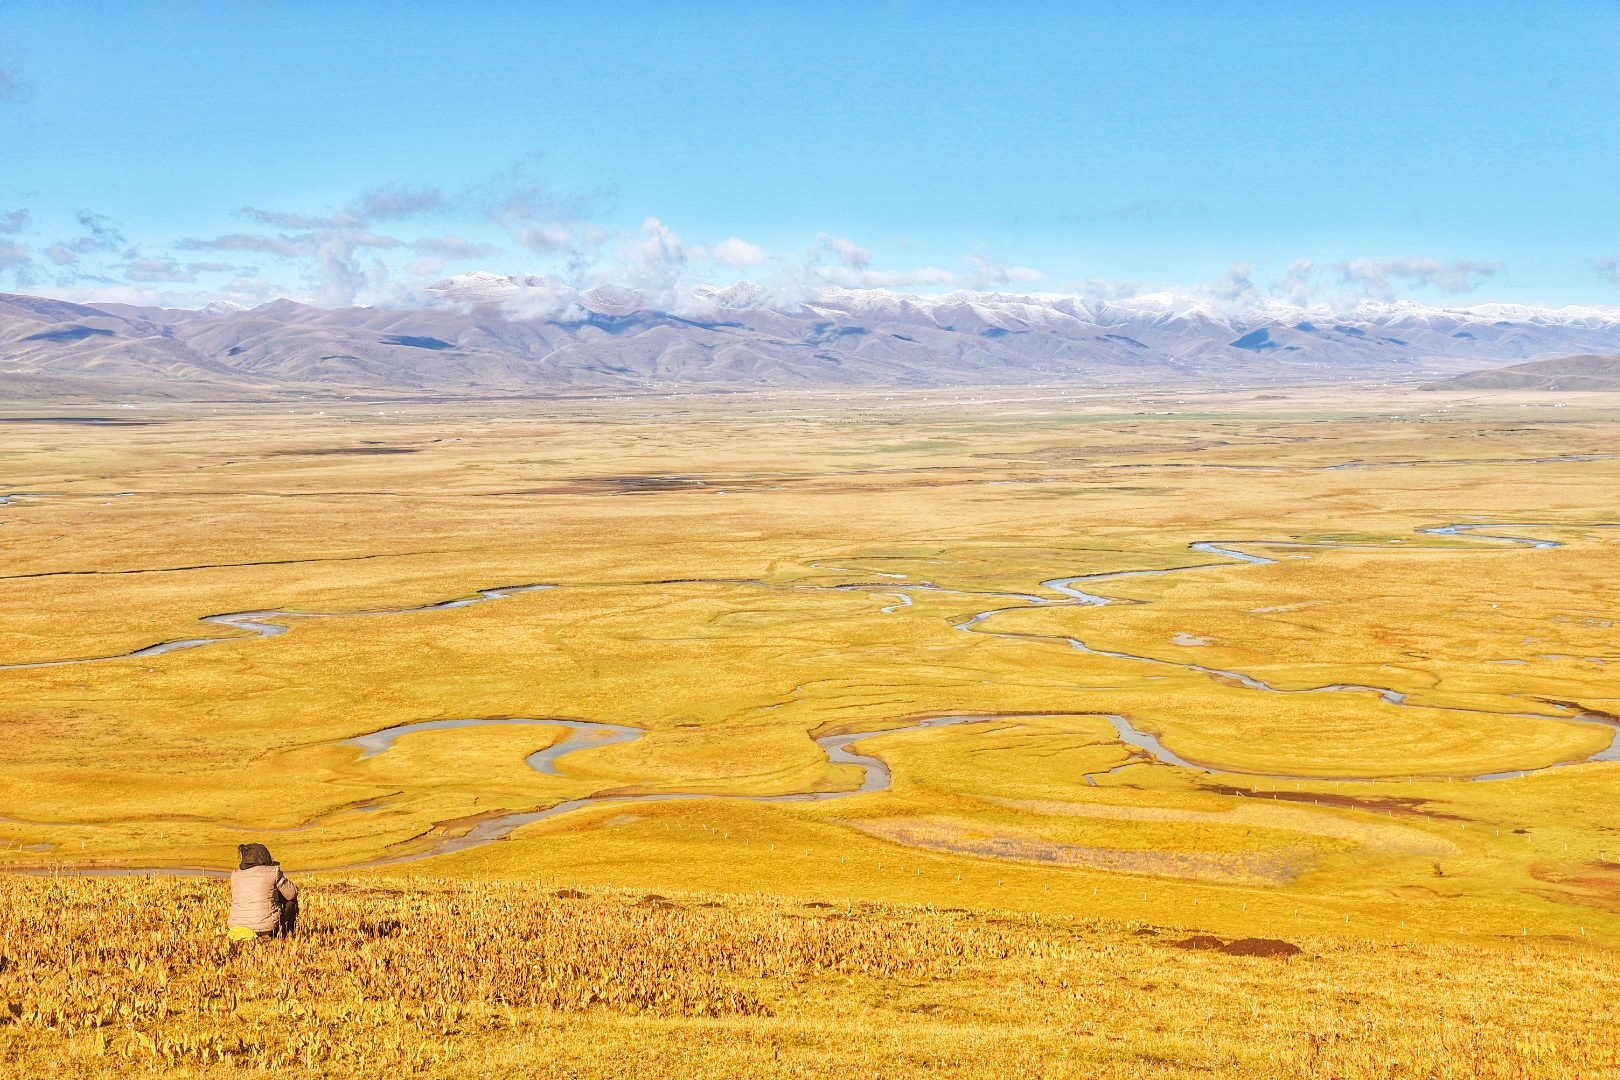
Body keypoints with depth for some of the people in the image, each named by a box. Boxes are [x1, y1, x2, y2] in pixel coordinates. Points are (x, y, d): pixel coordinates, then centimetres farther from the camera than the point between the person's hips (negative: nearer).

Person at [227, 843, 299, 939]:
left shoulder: (235, 876, 8)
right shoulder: (272, 872, -4)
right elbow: (291, 893, 5)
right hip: (266, 927, -5)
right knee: (291, 900, 22)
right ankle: (282, 935, 24)